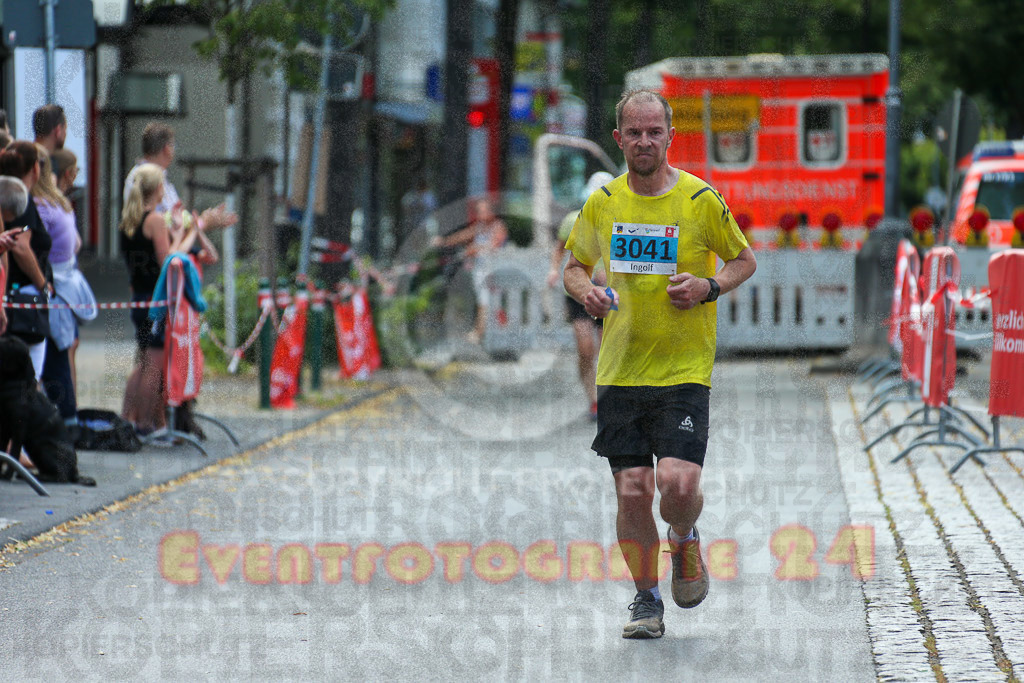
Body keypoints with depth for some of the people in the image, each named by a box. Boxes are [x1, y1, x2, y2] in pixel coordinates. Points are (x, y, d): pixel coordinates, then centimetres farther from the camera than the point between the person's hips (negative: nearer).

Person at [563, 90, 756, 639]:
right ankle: (646, 599, 18)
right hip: (619, 372, 2)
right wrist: (586, 292, -6)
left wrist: (709, 288, -11)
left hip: (684, 371, -2)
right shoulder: (602, 203, 4)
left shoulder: (701, 200, -4)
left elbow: (745, 259, 9)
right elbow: (574, 267, 17)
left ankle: (684, 540, 18)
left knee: (679, 484, -17)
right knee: (632, 492, -1)